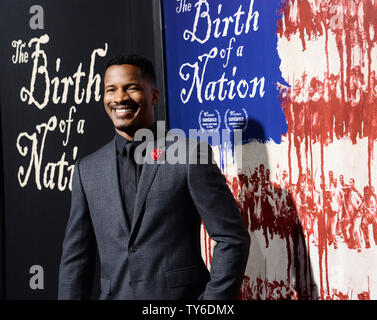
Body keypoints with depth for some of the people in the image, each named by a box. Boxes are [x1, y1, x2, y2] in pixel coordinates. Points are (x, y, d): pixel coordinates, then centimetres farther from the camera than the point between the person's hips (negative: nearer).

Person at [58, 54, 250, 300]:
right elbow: (76, 254, 8)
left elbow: (233, 239, -8)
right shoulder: (87, 169, 6)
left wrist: (214, 297, -14)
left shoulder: (191, 155, -7)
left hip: (182, 294, -3)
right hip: (114, 293, 4)